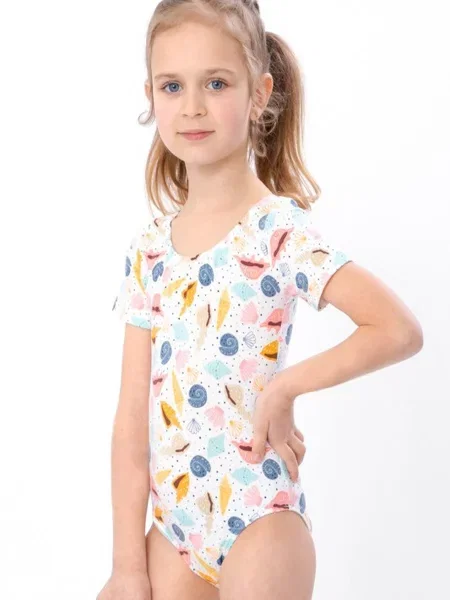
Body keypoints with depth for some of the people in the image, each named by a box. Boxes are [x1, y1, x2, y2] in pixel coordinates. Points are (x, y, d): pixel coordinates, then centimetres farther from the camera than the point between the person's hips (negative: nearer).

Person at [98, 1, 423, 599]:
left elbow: (401, 329, -19)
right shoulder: (148, 246, 3)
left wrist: (283, 388, -19)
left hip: (257, 519, -5)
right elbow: (134, 414, 3)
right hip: (172, 525, 5)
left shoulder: (280, 230, -12)